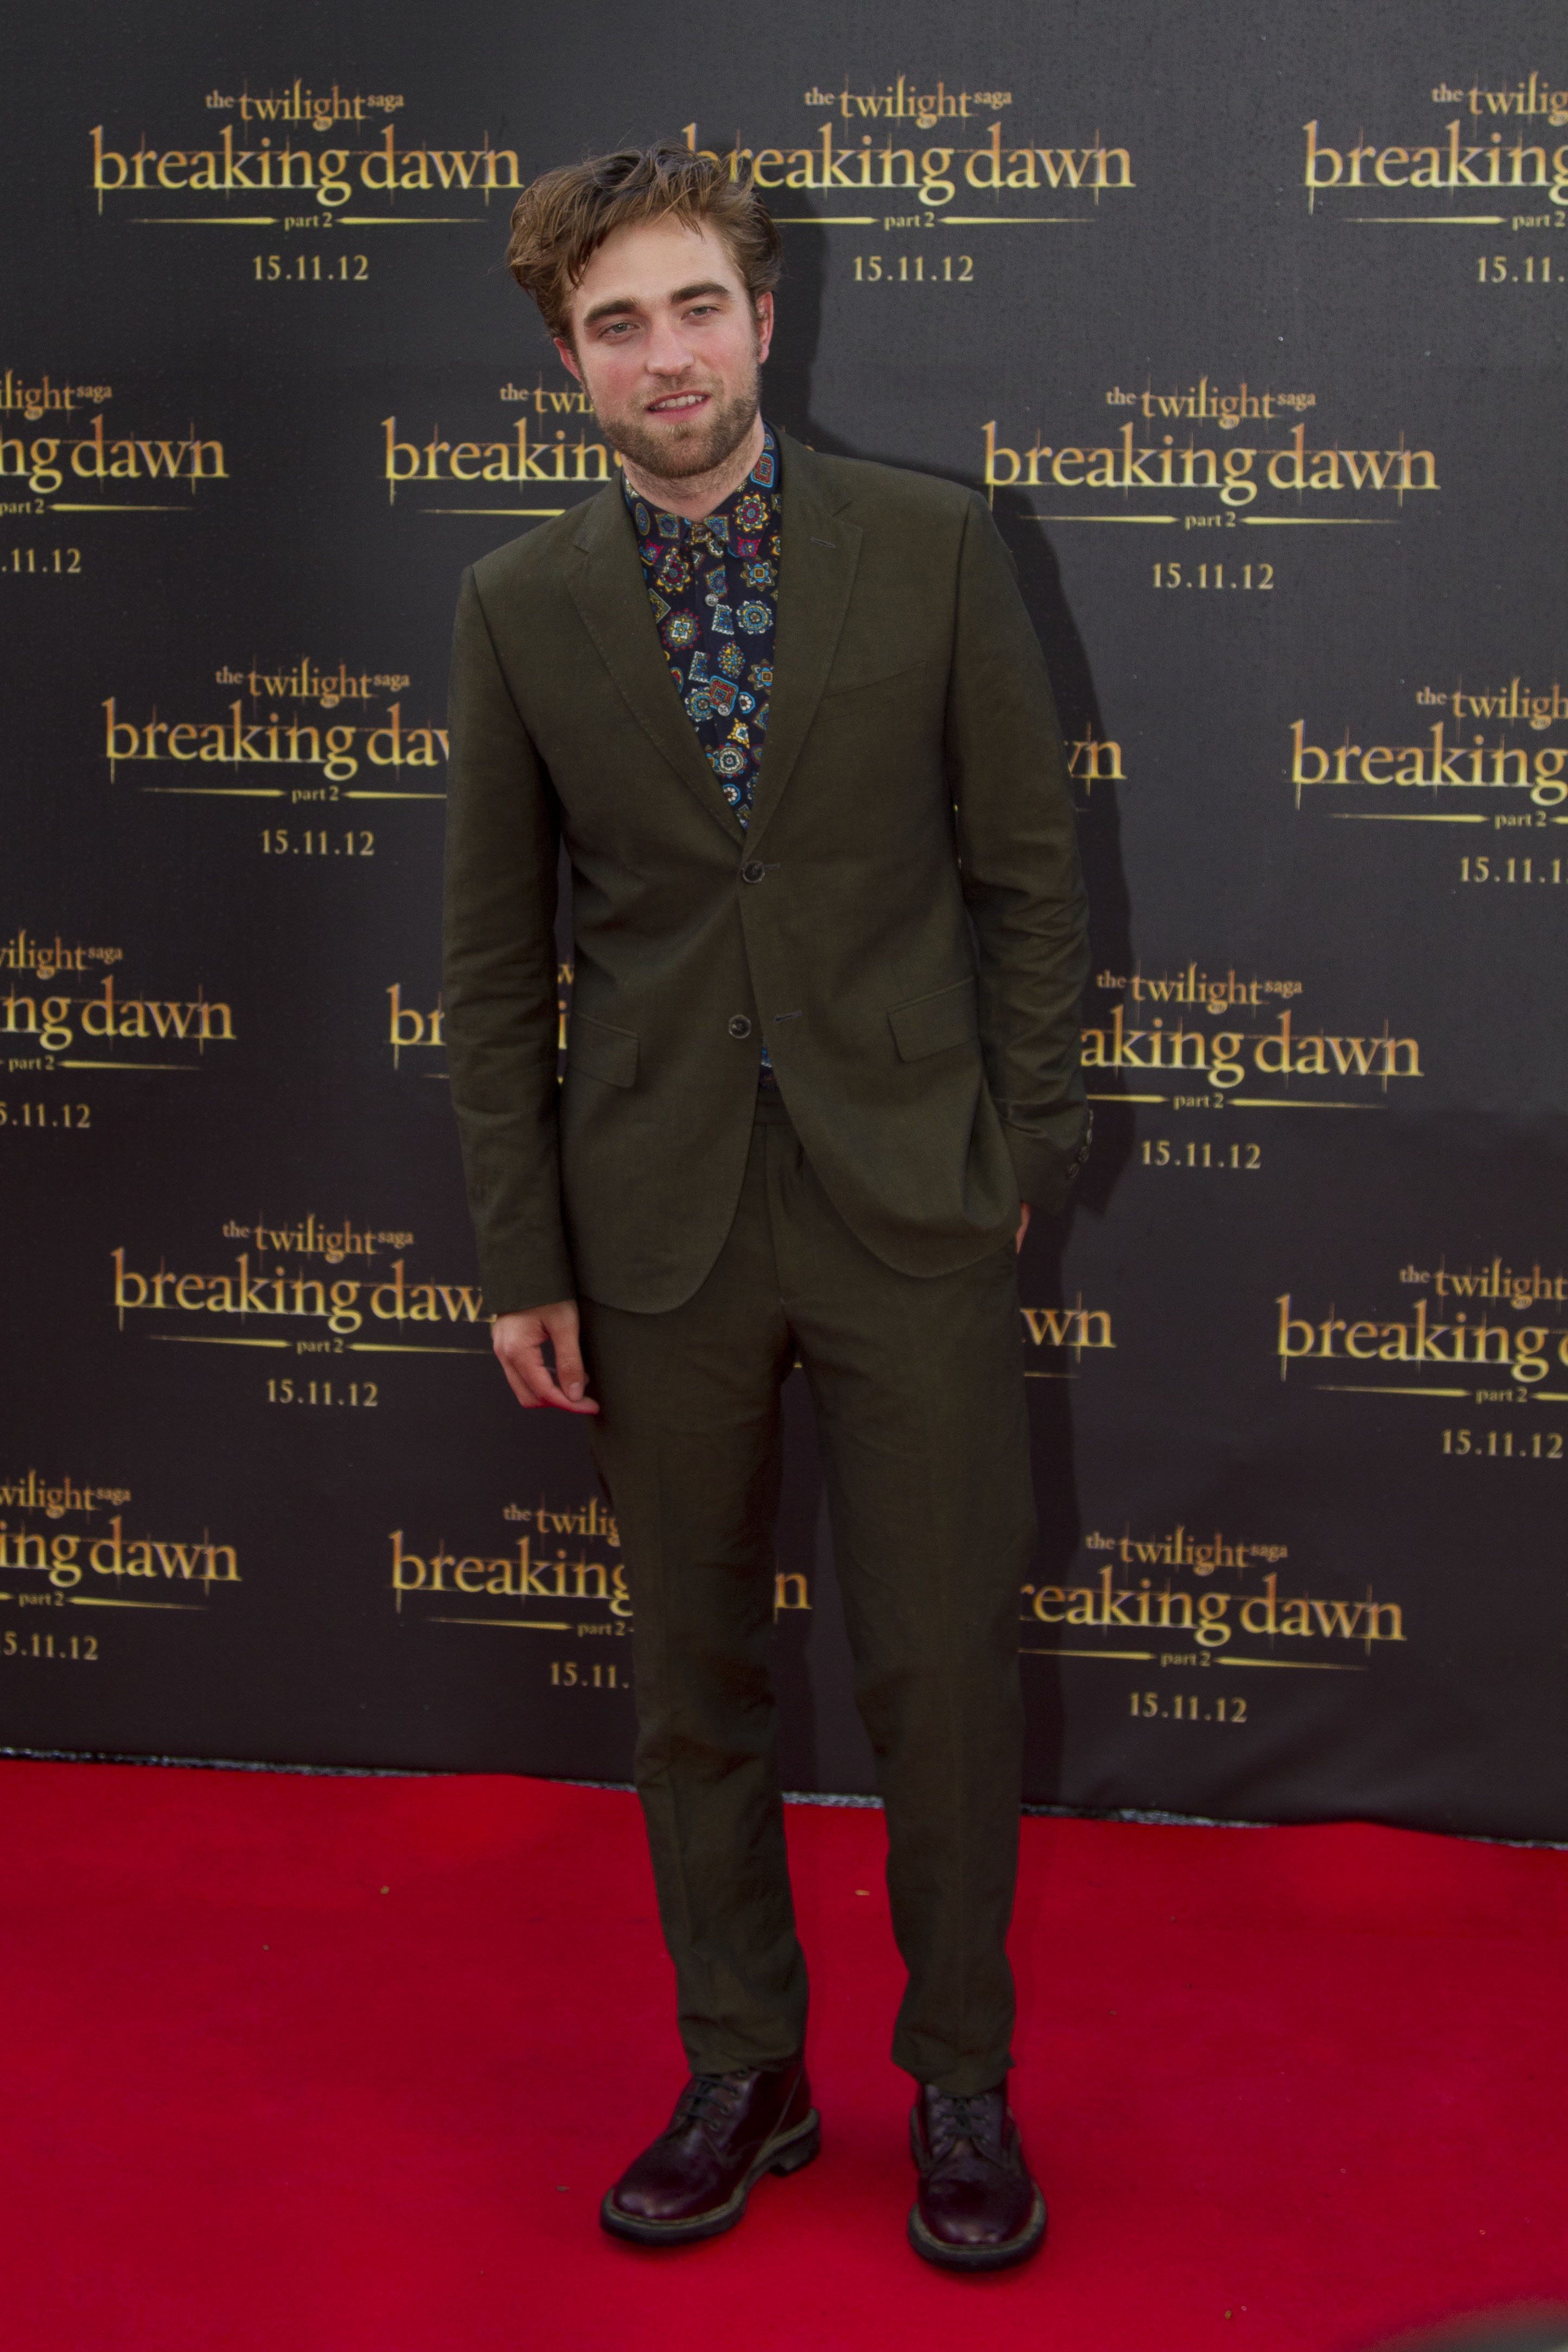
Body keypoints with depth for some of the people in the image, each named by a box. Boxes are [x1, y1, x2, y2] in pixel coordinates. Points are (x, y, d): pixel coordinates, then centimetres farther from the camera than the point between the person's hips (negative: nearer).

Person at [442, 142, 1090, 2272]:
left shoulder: (932, 545, -2)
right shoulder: (520, 608, 1)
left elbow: (1030, 865, 2)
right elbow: (495, 956, 4)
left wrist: (1021, 1143, -1)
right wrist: (521, 1257, 2)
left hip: (908, 1207, -1)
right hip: (660, 1219, 2)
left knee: (945, 1668, 4)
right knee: (694, 1675, 12)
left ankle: (962, 2083, 22)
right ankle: (741, 2073, 29)